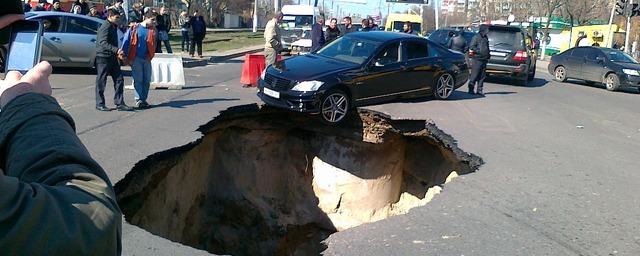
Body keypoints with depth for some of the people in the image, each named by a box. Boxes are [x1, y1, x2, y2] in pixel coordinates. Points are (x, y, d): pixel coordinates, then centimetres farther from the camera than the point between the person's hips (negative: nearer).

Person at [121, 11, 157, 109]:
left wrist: (150, 56, -11)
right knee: (138, 79, -4)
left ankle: (143, 100, 16)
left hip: (146, 59, 3)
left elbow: (153, 44, 2)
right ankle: (138, 100, -1)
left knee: (147, 80, 6)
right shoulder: (134, 28, -1)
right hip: (136, 58, -3)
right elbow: (126, 41, 0)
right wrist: (125, 56, -3)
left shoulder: (153, 30, 6)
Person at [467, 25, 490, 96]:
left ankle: (479, 90, 12)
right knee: (474, 75, -6)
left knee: (482, 76, 7)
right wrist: (479, 51, -18)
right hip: (477, 59, -8)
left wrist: (488, 54, 14)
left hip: (484, 60, 8)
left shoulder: (485, 38, 17)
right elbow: (471, 47, -12)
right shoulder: (476, 37, -7)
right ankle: (471, 89, 1)